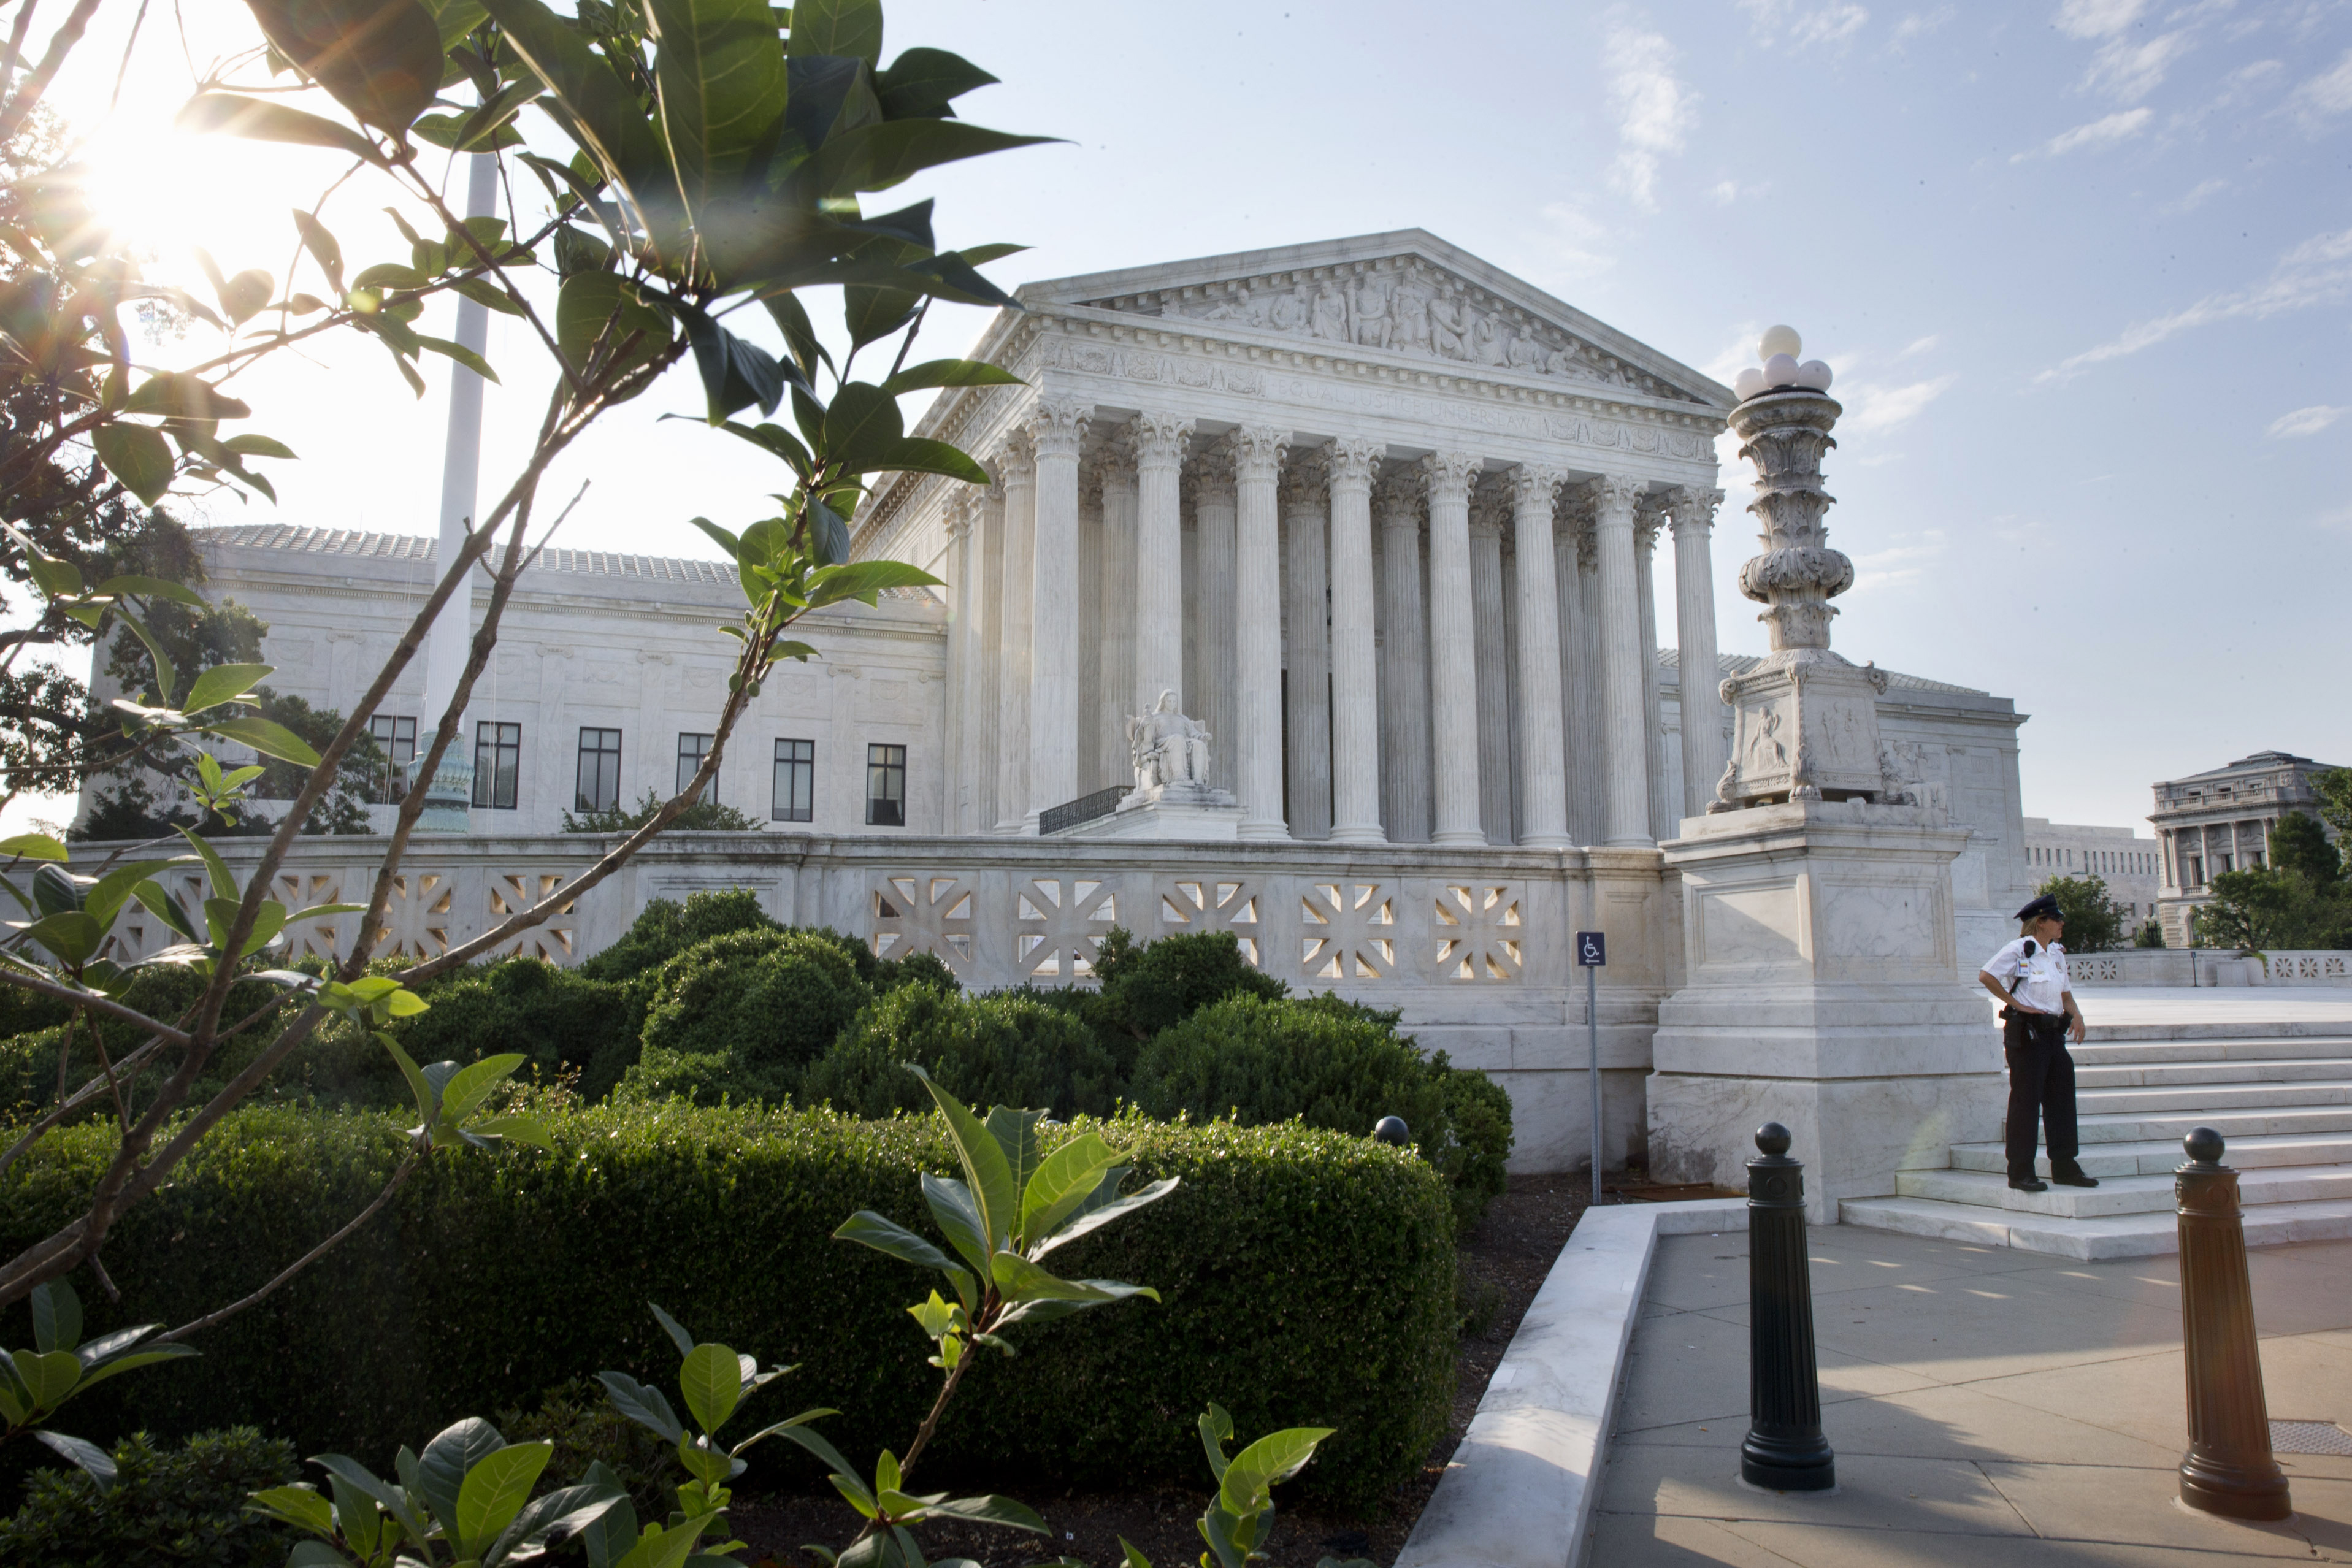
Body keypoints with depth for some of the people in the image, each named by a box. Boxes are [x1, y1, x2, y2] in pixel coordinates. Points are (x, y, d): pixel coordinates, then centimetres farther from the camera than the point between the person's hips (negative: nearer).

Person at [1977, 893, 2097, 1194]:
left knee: (2061, 1098, 10)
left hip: (2054, 1032, 8)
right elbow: (1986, 975, -15)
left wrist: (2077, 1015, 3)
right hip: (2025, 1033, -8)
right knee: (2025, 1102, -4)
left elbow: (2065, 993, 22)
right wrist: (2016, 1004, -14)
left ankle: (2065, 1168, 19)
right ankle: (2020, 1172, 1)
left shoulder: (2057, 954, 15)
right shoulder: (2019, 949, -9)